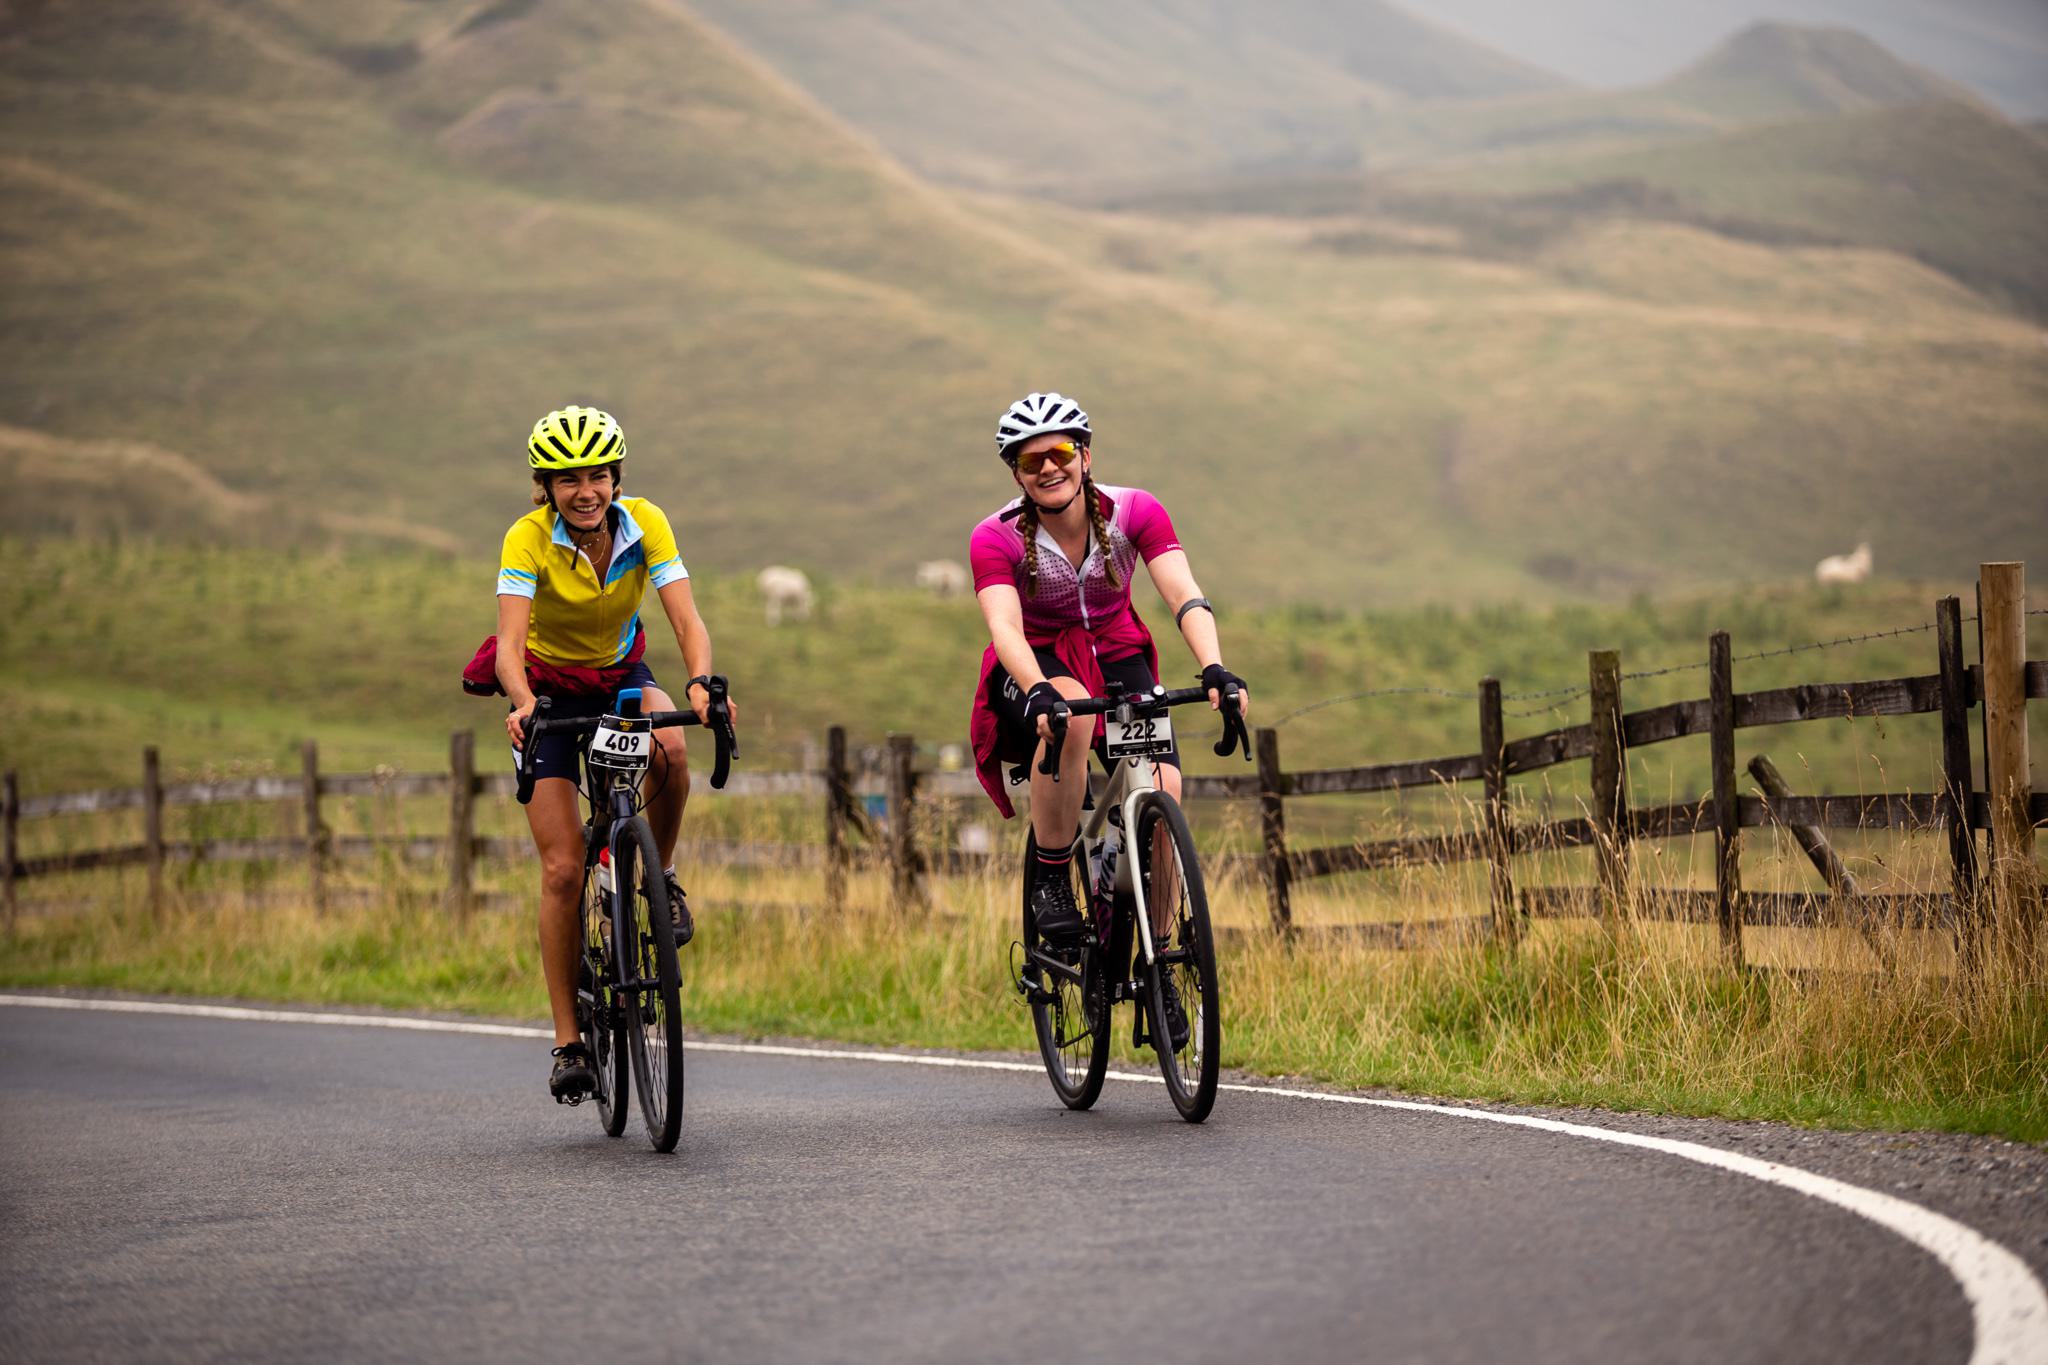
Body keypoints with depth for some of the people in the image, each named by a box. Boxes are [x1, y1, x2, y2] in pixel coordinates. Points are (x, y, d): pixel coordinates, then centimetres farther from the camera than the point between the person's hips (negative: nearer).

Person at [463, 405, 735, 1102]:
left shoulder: (645, 524, -19)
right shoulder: (529, 539, -25)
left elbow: (687, 619, -27)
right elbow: (510, 642, -35)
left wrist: (700, 684, -48)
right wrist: (521, 704, -55)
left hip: (621, 676, 2)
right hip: (548, 688, -2)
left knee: (669, 749, -34)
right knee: (564, 869, -11)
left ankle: (661, 878, -6)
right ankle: (568, 1043, -3)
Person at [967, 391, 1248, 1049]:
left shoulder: (1134, 512, -15)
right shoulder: (997, 538, -20)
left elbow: (1185, 596, -27)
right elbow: (1005, 628, -34)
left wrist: (1215, 669, -45)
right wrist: (1039, 693, -54)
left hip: (1117, 657, 2)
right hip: (1036, 669, -2)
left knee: (1161, 792, -22)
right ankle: (1051, 877, -22)